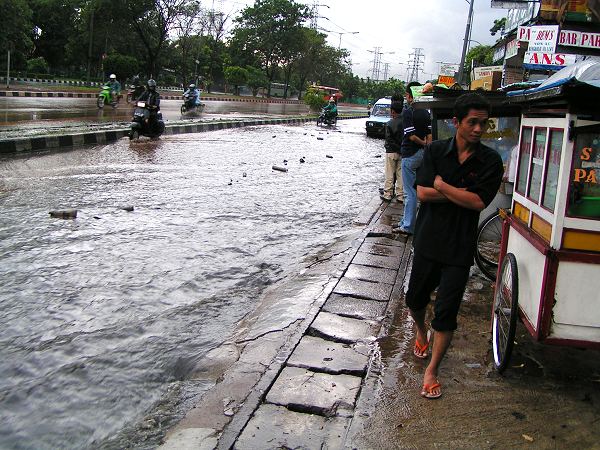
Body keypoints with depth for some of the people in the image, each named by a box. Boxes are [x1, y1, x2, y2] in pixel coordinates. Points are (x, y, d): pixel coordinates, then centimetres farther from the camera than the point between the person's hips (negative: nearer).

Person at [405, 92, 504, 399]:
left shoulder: (490, 161, -5)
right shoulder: (435, 151, -1)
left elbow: (479, 202, -15)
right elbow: (423, 192, -11)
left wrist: (441, 185, -11)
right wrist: (462, 193, -14)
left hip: (459, 247, -2)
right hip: (428, 239, 2)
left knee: (447, 312, 0)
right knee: (415, 299, 16)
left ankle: (432, 370, 14)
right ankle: (421, 331, 49)